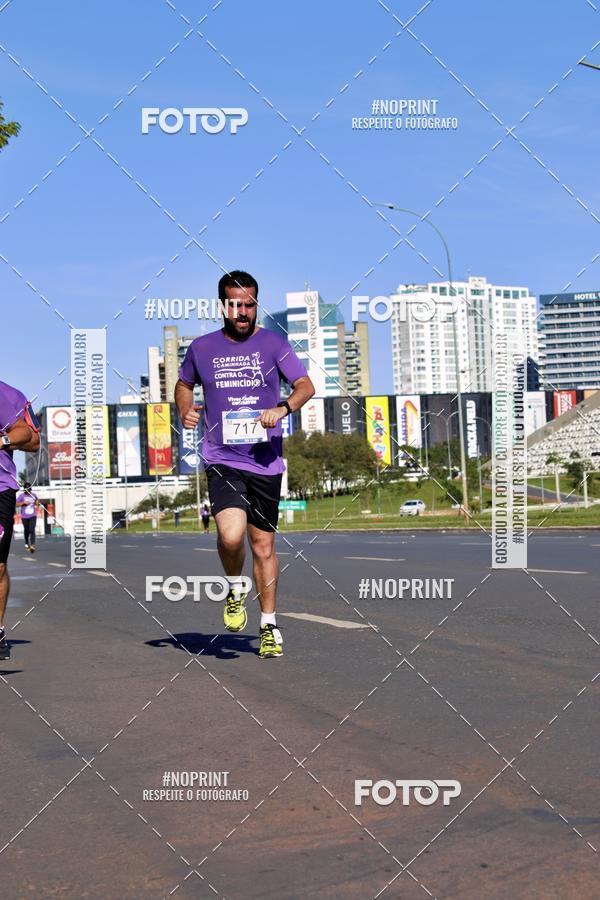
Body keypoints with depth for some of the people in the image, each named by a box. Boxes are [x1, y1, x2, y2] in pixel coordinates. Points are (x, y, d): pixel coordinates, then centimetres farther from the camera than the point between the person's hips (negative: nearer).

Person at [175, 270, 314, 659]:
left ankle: (269, 626, 22)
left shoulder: (273, 343, 2)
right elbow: (184, 384, 23)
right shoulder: (202, 348, 6)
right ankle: (235, 590, 9)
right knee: (231, 535, -23)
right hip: (222, 459, 0)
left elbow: (306, 386, -2)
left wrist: (283, 407, -22)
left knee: (264, 546, 7)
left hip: (265, 460, 1)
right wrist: (185, 411, 2)